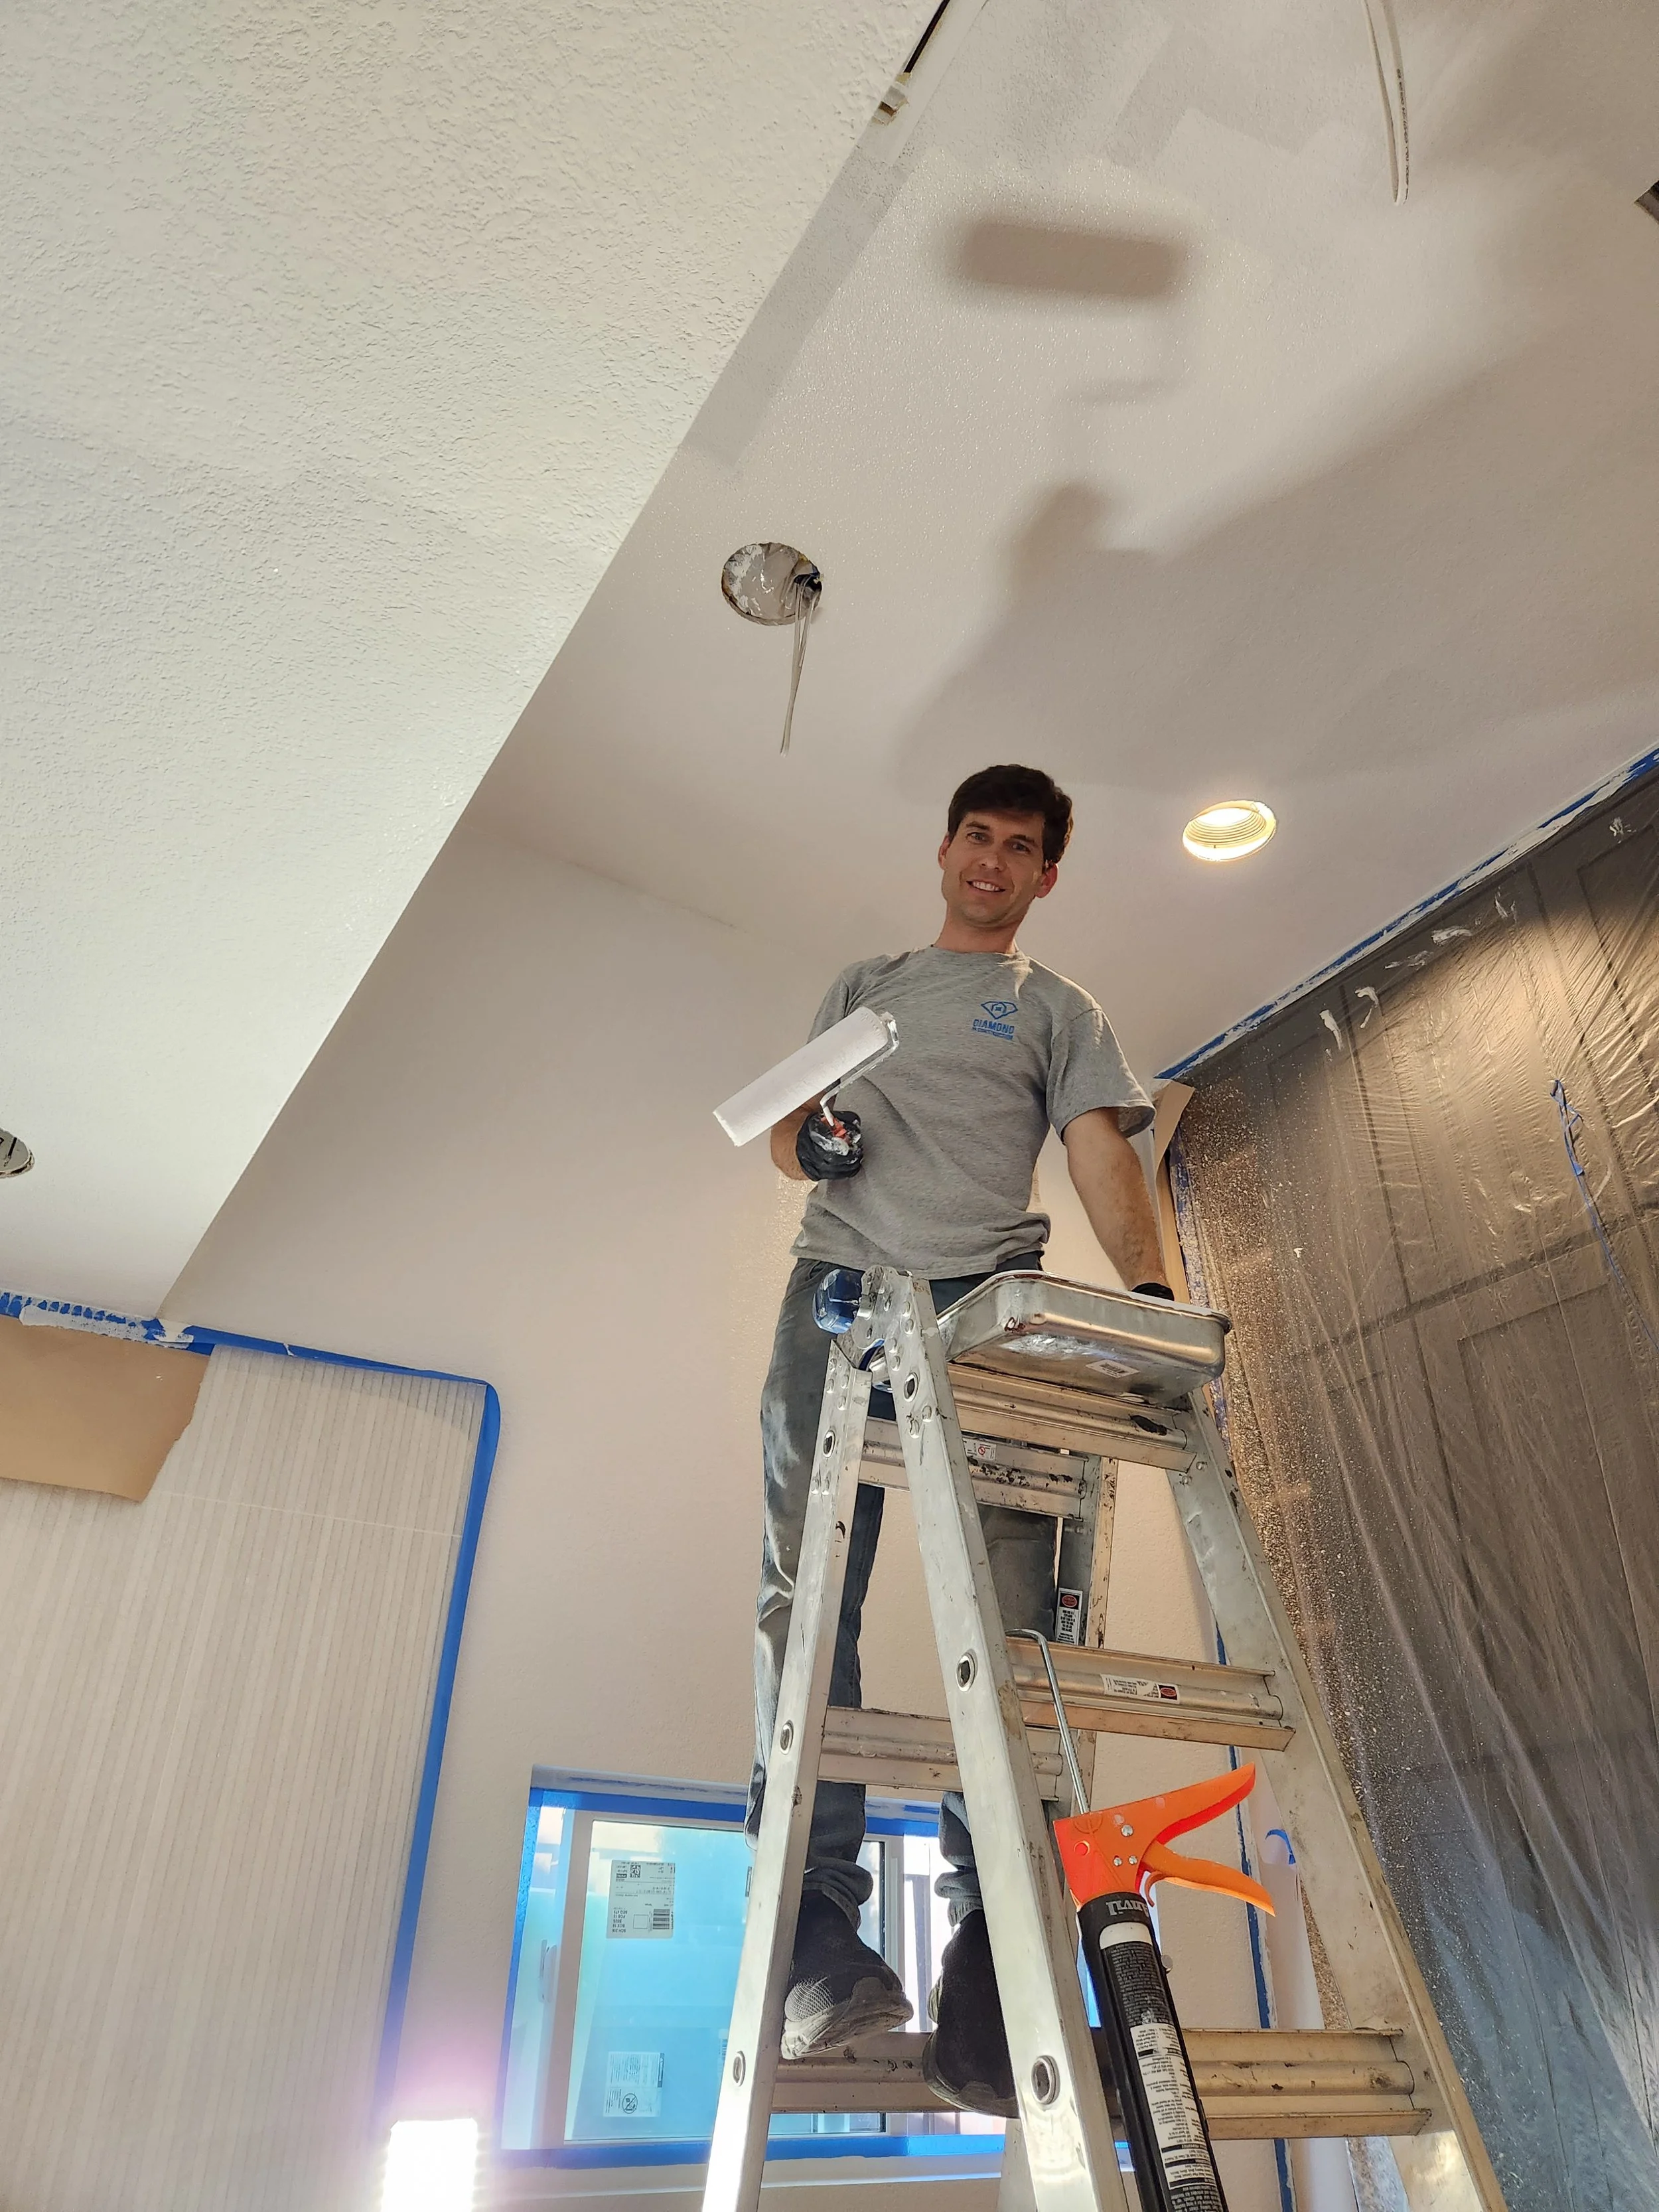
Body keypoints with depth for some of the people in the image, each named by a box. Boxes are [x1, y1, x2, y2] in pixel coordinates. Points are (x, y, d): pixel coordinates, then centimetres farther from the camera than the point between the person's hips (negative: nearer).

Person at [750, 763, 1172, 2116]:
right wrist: (811, 1141, 0)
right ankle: (822, 1932, -4)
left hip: (988, 1297, -1)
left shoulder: (1060, 1011, 21)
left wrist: (1152, 1292, -12)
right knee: (805, 1597, -8)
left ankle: (990, 1966, -5)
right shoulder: (864, 984, 28)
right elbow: (785, 1123, 25)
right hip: (840, 1284, 2)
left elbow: (1102, 1152, 6)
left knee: (1011, 1619, -11)